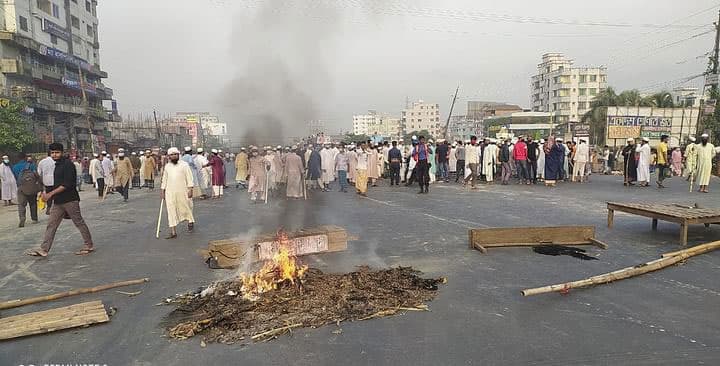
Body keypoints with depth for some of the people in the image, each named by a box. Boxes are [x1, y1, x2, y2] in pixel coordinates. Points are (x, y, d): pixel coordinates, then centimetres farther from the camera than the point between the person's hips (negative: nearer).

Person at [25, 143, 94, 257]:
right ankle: (44, 250, 10)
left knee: (79, 223, 0)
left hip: (70, 200, -9)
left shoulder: (68, 164, -13)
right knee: (51, 224, 7)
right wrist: (48, 194, 13)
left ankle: (89, 245, 10)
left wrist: (50, 193, -18)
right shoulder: (57, 165, 15)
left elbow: (67, 184, -20)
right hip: (58, 201, 9)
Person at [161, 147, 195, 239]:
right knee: (171, 211, -1)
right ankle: (173, 232, 0)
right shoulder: (167, 166, 10)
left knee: (185, 208, 6)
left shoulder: (184, 165, -2)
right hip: (170, 193, 3)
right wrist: (162, 191, 11)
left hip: (182, 192, -3)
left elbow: (189, 178, -5)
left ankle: (190, 222, 35)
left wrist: (190, 190, -12)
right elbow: (164, 179, 15)